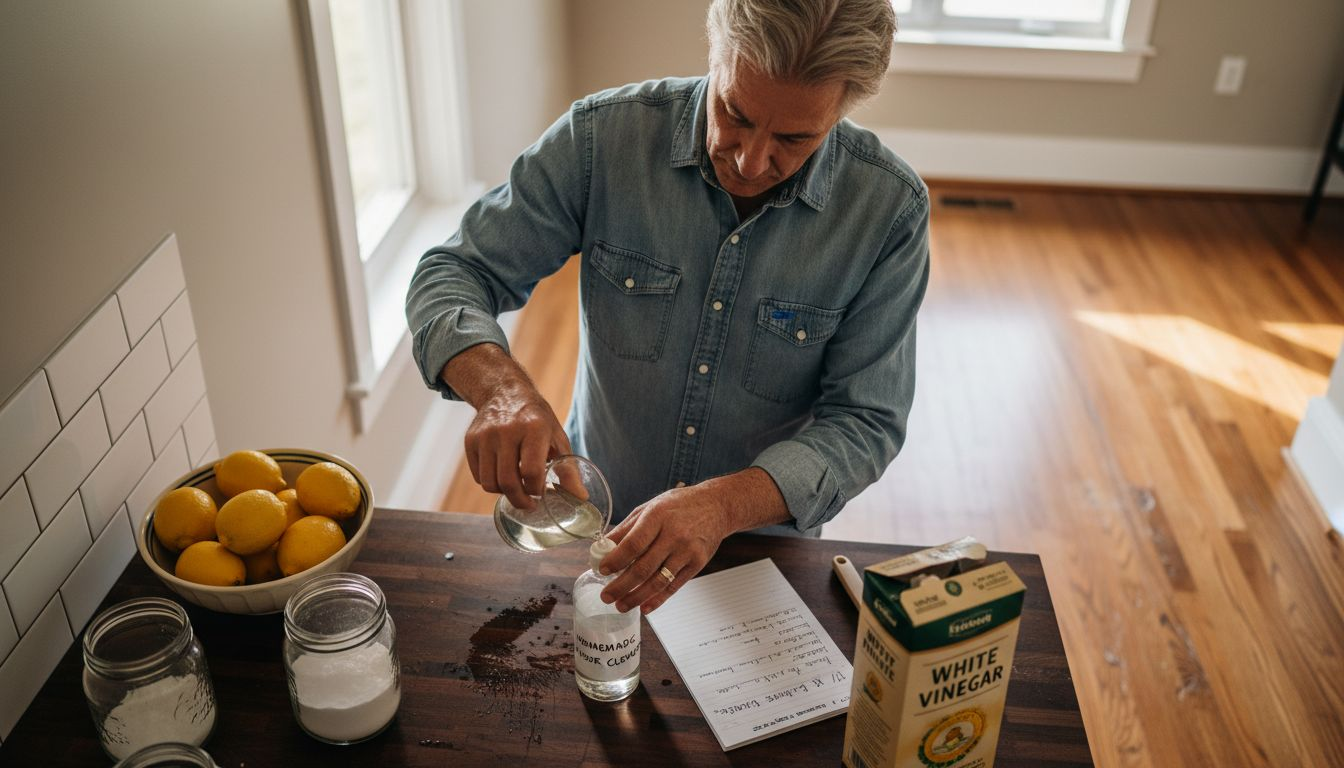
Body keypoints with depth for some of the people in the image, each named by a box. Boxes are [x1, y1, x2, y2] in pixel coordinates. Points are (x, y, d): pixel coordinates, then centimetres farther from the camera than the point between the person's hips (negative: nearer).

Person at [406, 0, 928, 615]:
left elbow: (864, 422, -11)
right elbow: (453, 275, -6)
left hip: (761, 539, -1)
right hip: (597, 527, 1)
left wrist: (721, 506, -29)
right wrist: (500, 386, -29)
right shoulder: (602, 137, -12)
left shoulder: (889, 210, -13)